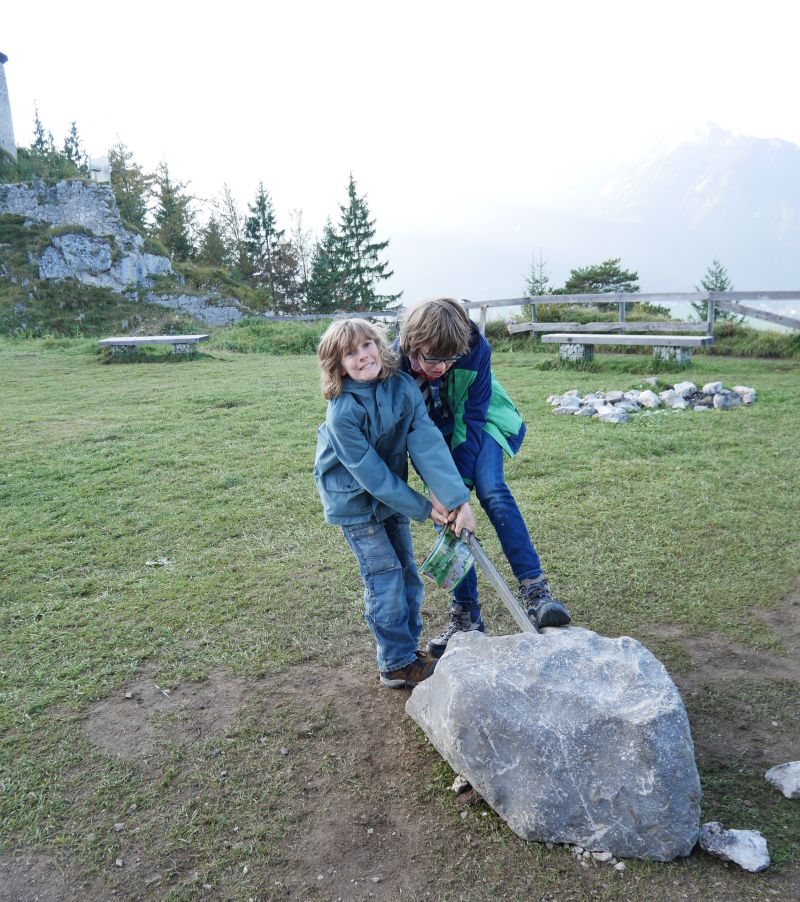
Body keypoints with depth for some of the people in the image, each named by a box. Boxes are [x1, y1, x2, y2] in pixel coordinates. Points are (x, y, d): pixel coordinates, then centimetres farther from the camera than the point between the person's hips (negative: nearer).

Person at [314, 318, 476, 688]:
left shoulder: (403, 386, -16)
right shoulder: (342, 413, -29)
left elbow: (428, 443, -24)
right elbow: (370, 473, -25)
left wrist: (457, 498, -33)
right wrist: (424, 508, -20)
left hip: (391, 491, 6)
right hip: (355, 499, -6)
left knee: (407, 571, 13)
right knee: (385, 577, -4)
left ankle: (409, 647, 30)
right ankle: (397, 664, 13)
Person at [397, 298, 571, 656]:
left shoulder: (476, 349, -30)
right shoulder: (399, 362, -27)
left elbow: (472, 418, -25)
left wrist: (459, 484, -29)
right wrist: (435, 485, -26)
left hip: (478, 426, -1)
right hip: (434, 435, 2)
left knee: (492, 491, -28)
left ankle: (535, 589, -26)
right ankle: (467, 615, 7)